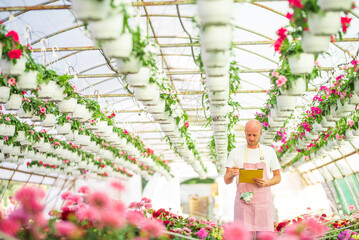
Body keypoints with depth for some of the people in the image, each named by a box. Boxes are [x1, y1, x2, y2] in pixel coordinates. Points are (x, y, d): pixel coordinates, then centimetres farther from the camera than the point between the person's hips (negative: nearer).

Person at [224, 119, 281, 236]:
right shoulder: (235, 153, 4)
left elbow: (278, 177, 13)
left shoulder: (269, 152, 8)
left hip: (263, 202, 1)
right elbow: (227, 180, 2)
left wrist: (266, 183, -9)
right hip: (243, 203, -1)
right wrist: (232, 174, -22)